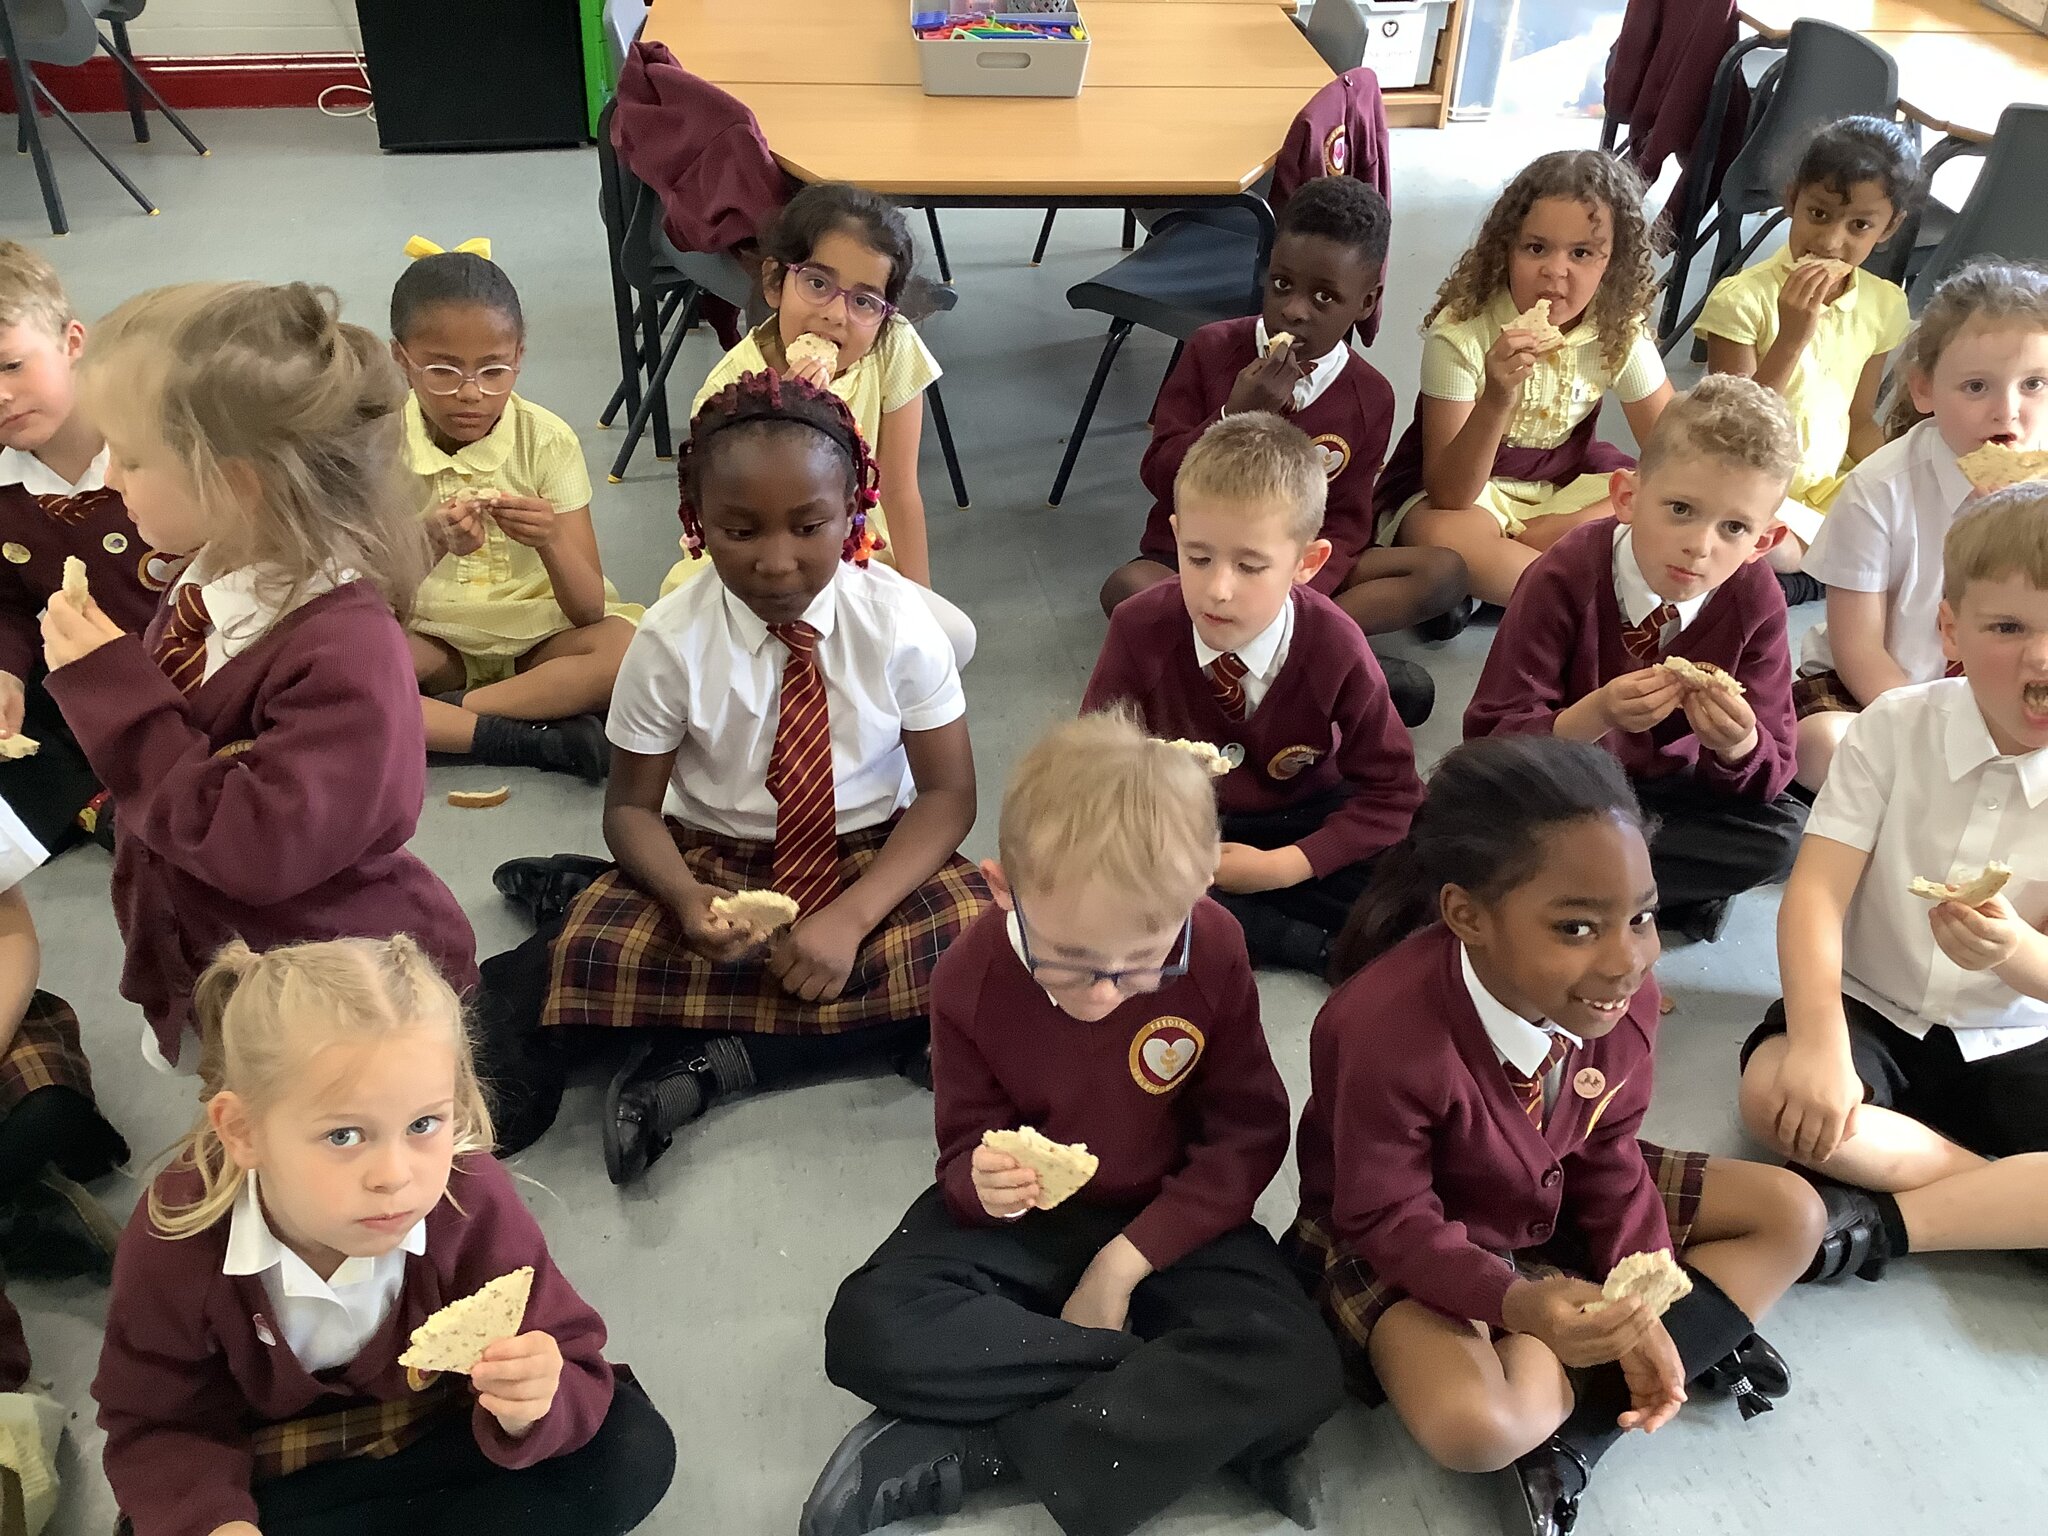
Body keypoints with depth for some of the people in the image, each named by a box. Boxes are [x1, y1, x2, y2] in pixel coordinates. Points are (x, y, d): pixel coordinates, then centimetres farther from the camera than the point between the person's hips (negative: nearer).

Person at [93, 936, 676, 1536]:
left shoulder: (471, 1201, -29)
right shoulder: (177, 1237, -27)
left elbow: (573, 1373, -21)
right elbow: (158, 1425, -13)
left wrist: (528, 1407, -45)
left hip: (441, 1435, 0)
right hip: (272, 1470, 0)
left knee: (635, 1447, -18)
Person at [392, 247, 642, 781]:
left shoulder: (548, 441, -8)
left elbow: (589, 612, -12)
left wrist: (550, 543, -33)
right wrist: (428, 549, -32)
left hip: (538, 632, 0)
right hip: (430, 636, 0)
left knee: (630, 646, -32)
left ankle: (420, 721, -23)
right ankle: (539, 740, -27)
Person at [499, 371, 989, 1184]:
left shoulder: (898, 620, -14)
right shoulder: (671, 639, -14)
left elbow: (946, 794, -10)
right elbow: (632, 805, -6)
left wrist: (851, 916, -27)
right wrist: (683, 897, -30)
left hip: (872, 857, 1)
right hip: (715, 860, 0)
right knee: (589, 957, -29)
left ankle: (709, 1062, -22)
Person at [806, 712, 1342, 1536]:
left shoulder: (1215, 951, -20)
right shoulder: (971, 975, -19)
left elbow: (1248, 1133, -11)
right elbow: (965, 1141, -6)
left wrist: (1127, 1259, -18)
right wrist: (980, 1180, -32)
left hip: (1167, 1218, 0)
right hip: (1022, 1216, 1)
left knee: (1296, 1369, -28)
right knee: (869, 1332, -26)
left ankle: (967, 1453, -23)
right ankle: (1194, 1416, -21)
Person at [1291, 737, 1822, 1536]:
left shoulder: (1623, 993, -19)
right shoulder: (1383, 1030, -37)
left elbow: (1608, 1159, -3)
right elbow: (1388, 1220, -26)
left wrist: (1642, 1310, -13)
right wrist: (1516, 1304, -41)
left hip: (1556, 1204, 7)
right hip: (1402, 1239, -6)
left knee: (1791, 1214, 1)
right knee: (1476, 1428, -34)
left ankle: (1576, 1411, -8)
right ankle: (1701, 1342, -7)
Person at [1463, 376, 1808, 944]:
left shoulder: (1755, 602, -14)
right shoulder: (1566, 577, -23)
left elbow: (1769, 779, -11)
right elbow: (1490, 741, -25)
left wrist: (1739, 746, -36)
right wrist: (1595, 716, -43)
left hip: (1665, 786, 4)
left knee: (1786, 835, -21)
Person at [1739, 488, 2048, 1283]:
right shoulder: (1896, 727, -9)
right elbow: (1816, 893, -18)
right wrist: (1819, 1041, -33)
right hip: (1872, 1010, -1)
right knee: (1775, 1090, -33)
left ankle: (1889, 1218, -23)